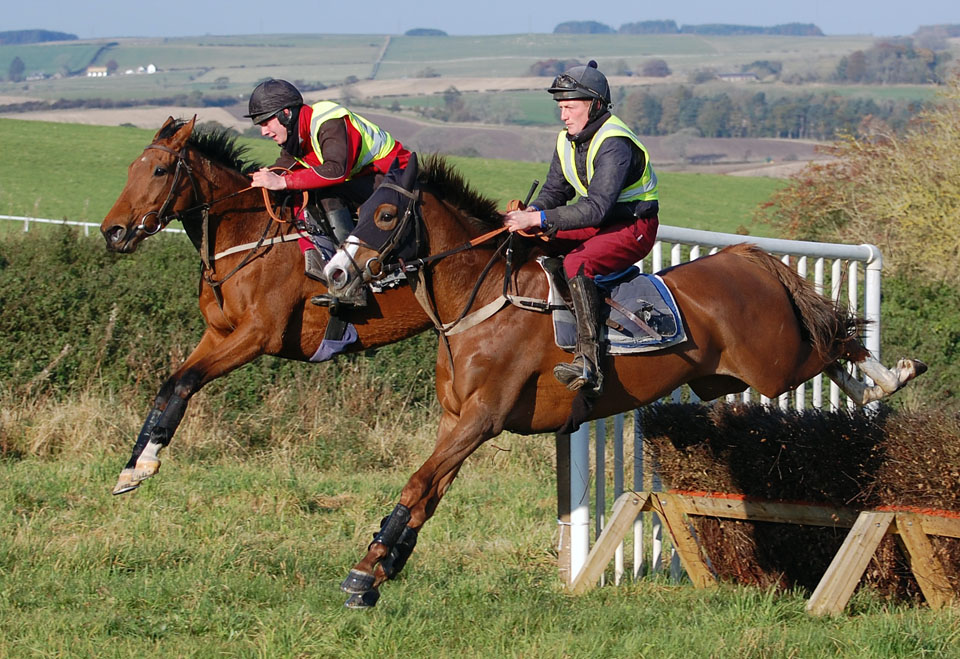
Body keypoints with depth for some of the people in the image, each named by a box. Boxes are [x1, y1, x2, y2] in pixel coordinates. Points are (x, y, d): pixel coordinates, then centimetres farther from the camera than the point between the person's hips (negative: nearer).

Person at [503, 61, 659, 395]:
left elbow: (596, 208, -33)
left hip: (635, 227, -9)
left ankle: (588, 362, -45)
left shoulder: (614, 144, -25)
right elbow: (555, 190, 8)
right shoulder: (568, 141, 4)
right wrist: (530, 211, -15)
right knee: (527, 244, -2)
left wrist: (538, 219, -38)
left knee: (578, 263, -35)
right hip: (597, 224, 9)